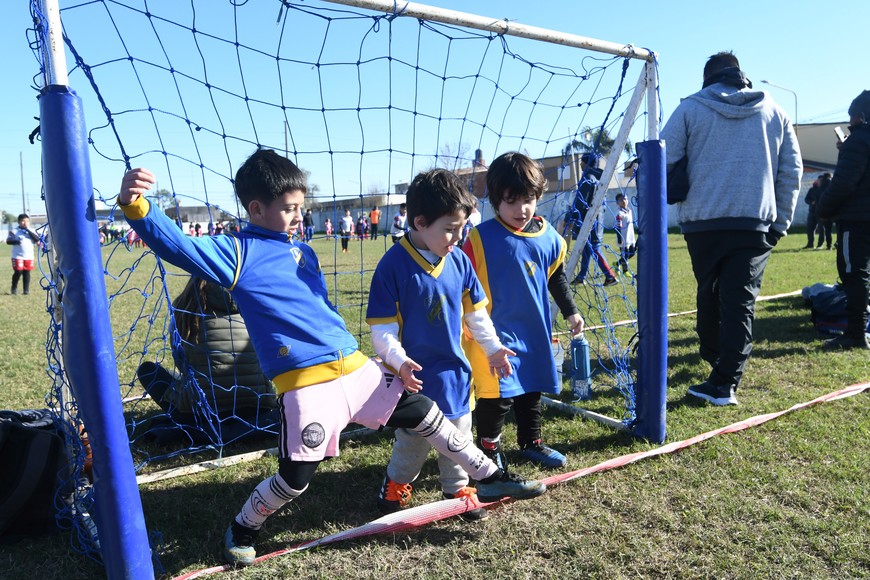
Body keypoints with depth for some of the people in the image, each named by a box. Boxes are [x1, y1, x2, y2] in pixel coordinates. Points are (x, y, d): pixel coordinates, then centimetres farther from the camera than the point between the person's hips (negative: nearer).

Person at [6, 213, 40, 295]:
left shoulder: (31, 231, 9)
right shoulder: (14, 231, 1)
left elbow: (37, 239, -6)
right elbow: (8, 241, -3)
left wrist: (28, 230, -11)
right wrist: (16, 241, -22)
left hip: (29, 257, 3)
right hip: (18, 256, -2)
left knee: (27, 273, 5)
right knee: (18, 272, -4)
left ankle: (26, 290, 12)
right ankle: (14, 289, 15)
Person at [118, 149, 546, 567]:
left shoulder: (303, 252, 17)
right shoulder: (235, 252, -4)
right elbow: (177, 246, -19)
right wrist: (135, 206, -36)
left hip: (355, 367, 7)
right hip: (304, 384, -6)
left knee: (424, 412, 10)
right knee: (295, 478, 0)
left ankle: (490, 478, 28)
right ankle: (242, 528, 32)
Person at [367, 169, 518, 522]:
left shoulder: (459, 261, -2)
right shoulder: (394, 265, -18)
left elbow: (475, 311, 10)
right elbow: (381, 327, -17)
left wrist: (492, 348, 10)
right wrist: (399, 361, -29)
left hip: (454, 369, 5)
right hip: (415, 373, -5)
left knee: (458, 433, 17)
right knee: (414, 439, 9)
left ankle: (457, 488, 39)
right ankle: (395, 486, 37)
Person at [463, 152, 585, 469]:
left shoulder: (549, 237, 0)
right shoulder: (480, 238, -15)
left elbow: (557, 277, 15)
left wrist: (570, 312, 19)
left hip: (535, 330, 5)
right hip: (495, 332, -5)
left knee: (531, 389, 18)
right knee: (496, 393, -4)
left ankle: (531, 443, 37)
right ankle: (489, 448, 19)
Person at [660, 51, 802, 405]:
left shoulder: (690, 108, 3)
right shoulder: (775, 113, 11)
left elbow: (663, 162, -4)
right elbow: (792, 171, 9)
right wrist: (780, 223, 14)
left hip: (703, 223, 0)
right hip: (756, 224, 1)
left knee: (709, 294, 18)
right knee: (740, 302, 0)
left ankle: (712, 355, 35)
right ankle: (725, 382, -5)